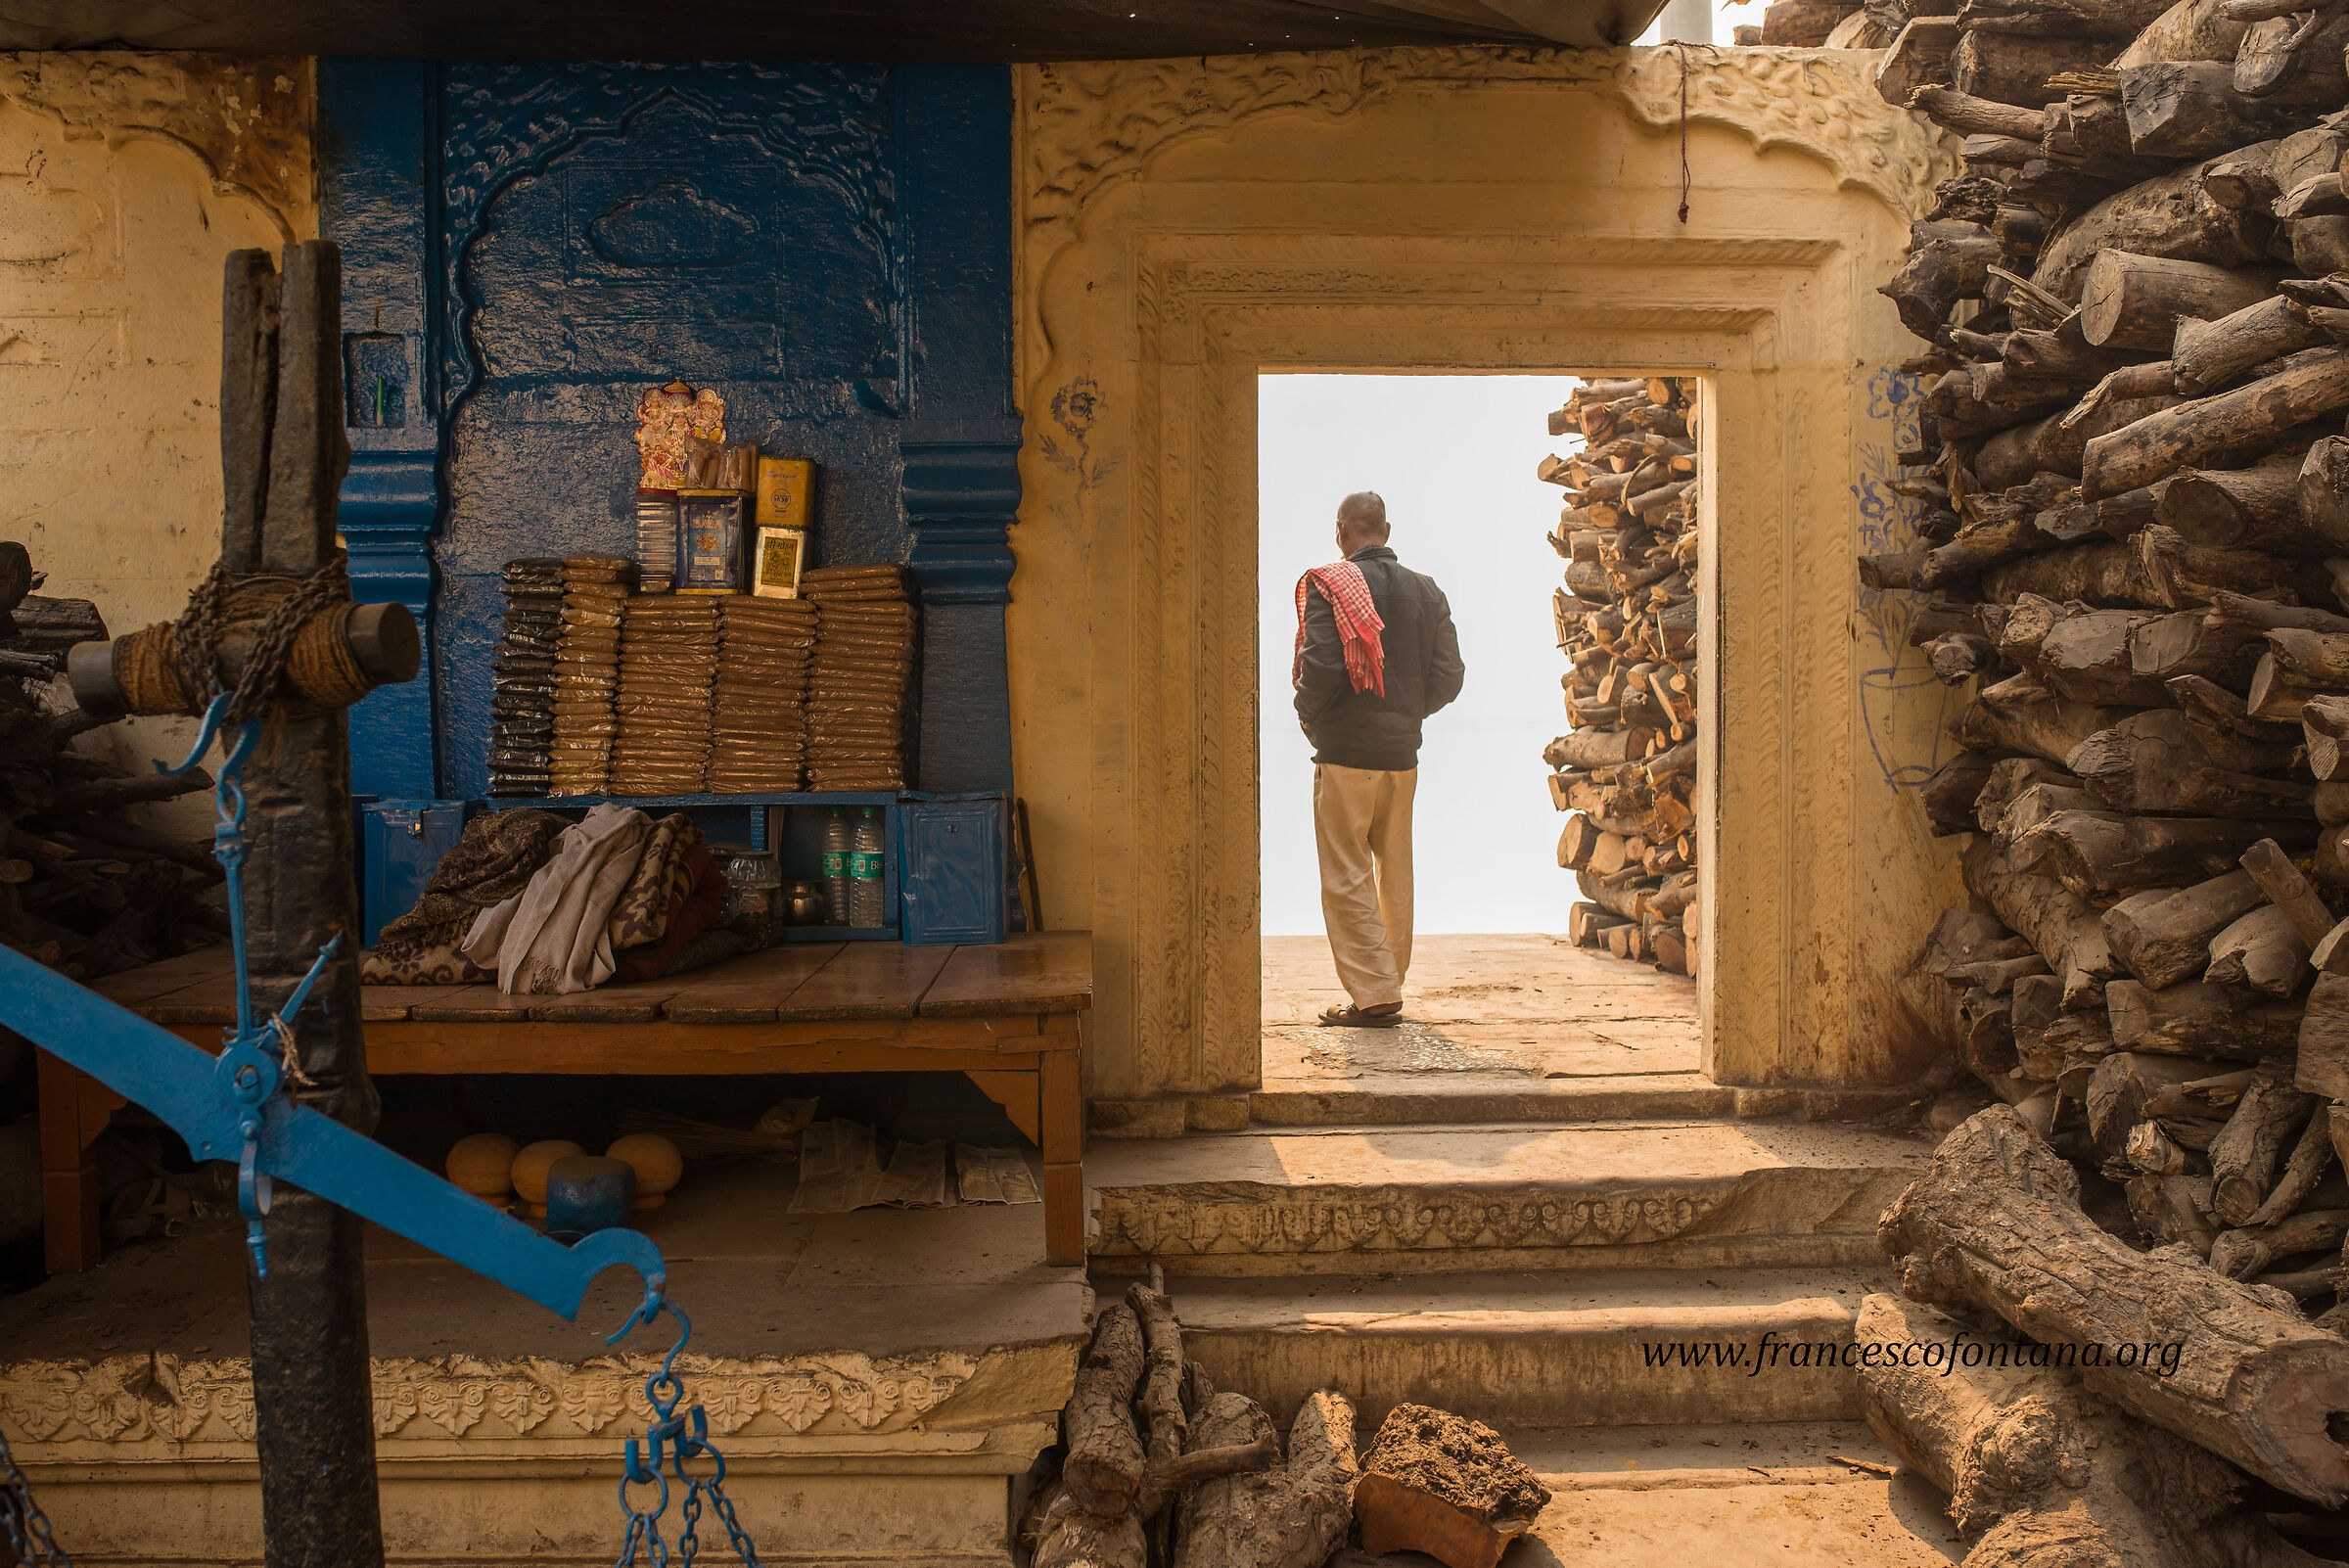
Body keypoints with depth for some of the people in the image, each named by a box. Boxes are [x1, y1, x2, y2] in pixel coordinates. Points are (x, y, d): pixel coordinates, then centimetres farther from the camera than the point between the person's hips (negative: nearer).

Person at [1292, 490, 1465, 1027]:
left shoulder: (1329, 586, -8)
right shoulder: (1426, 591, 8)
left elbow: (1321, 665, -18)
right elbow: (1449, 675, 5)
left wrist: (1308, 716, 0)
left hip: (1345, 752, -6)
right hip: (1403, 754, 6)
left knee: (1346, 877, 0)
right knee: (1395, 875, 15)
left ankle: (1373, 996, -3)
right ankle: (1389, 982, 22)